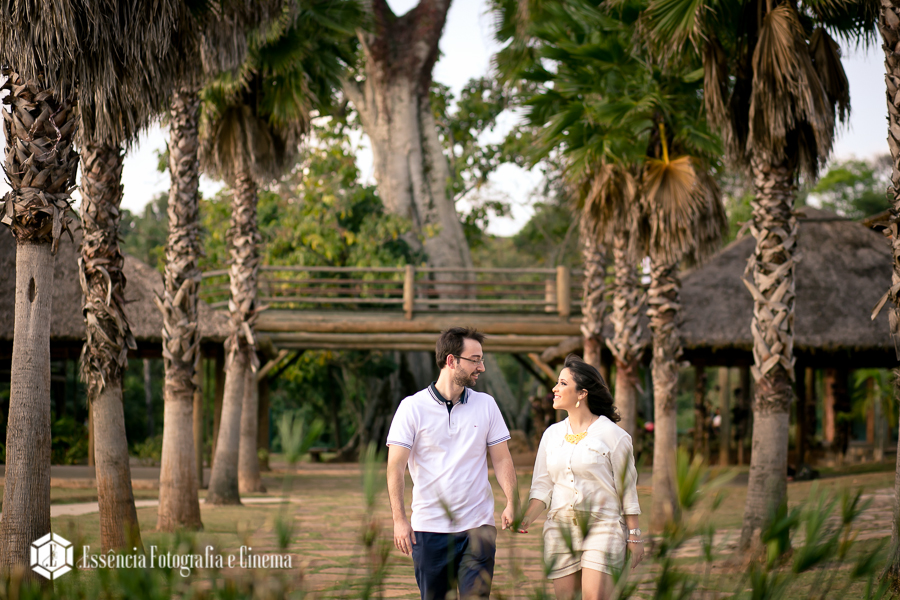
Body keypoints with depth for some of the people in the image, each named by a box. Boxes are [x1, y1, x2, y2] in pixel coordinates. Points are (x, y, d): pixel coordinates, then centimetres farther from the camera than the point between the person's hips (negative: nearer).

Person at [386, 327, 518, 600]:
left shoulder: (486, 405, 8)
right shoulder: (413, 407, -1)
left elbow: (502, 459, 9)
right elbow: (395, 467, -4)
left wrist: (512, 503, -7)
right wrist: (399, 519, -13)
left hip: (477, 527, 1)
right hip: (429, 529, -1)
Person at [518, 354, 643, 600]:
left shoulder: (613, 435, -2)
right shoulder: (552, 434, 12)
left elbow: (627, 488, 1)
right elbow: (542, 486, 10)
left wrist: (634, 535, 0)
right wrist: (525, 520, -6)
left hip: (602, 525, -5)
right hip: (560, 527, 5)